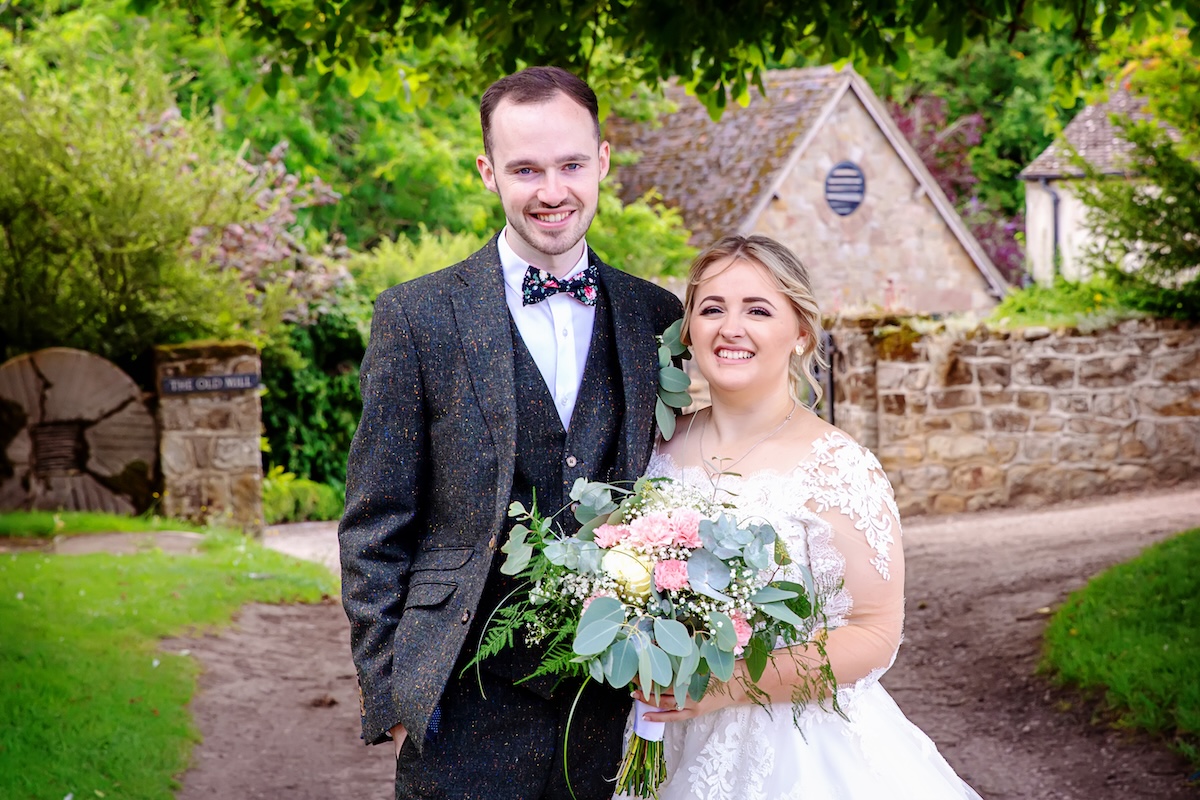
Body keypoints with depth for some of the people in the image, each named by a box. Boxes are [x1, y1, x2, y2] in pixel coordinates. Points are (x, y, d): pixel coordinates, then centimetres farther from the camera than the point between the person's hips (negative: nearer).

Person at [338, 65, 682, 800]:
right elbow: (375, 530, -1)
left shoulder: (658, 319, 8)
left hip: (615, 711, 3)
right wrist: (388, 696, -5)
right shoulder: (418, 318, -1)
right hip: (468, 712, -3)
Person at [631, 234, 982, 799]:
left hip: (799, 754, -4)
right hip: (675, 748, 4)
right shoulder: (663, 449, 0)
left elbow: (874, 636, -14)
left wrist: (728, 685, -23)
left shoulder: (839, 469, -14)